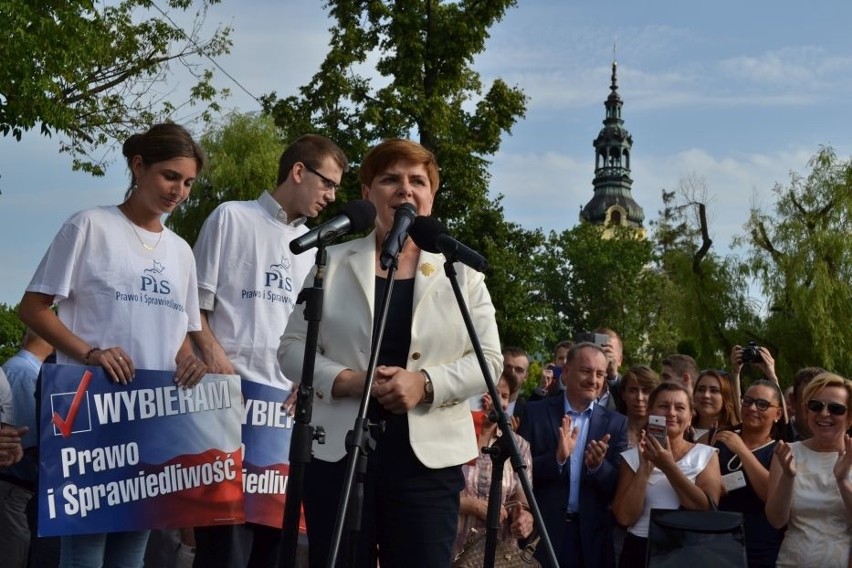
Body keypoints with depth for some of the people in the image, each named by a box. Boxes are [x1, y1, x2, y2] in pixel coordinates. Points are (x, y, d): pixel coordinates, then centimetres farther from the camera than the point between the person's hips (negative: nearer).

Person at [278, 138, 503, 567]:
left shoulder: (461, 270, 7)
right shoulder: (333, 261, 7)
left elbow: (489, 359, 2)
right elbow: (292, 347, 4)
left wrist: (426, 383, -15)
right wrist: (345, 380, -14)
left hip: (428, 455, 0)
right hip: (338, 449, 0)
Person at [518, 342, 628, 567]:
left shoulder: (616, 423, 3)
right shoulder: (536, 413, -1)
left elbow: (619, 487, 0)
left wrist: (598, 466, -19)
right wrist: (557, 458, -21)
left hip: (593, 534, 2)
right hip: (543, 530, -1)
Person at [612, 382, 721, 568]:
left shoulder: (706, 455, 0)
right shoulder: (632, 457, 0)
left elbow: (709, 510, -14)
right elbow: (625, 518, -9)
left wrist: (669, 467, -19)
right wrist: (645, 467, -17)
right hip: (640, 551, 0)